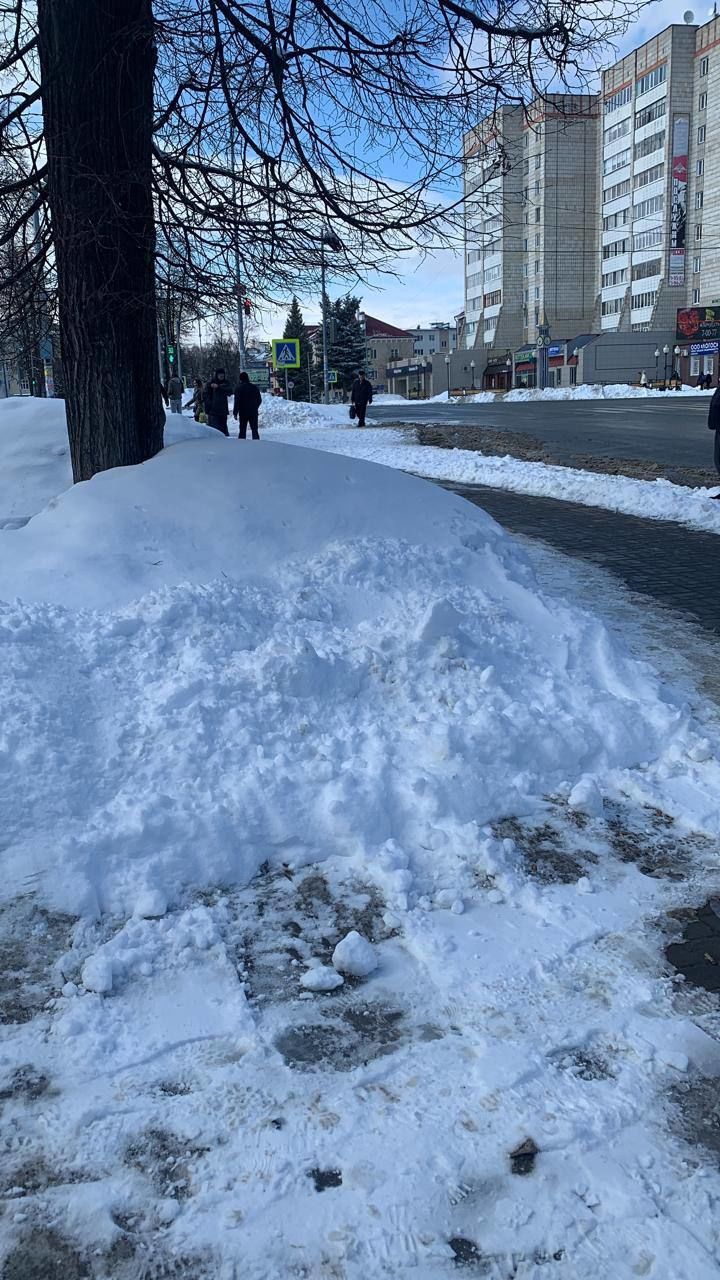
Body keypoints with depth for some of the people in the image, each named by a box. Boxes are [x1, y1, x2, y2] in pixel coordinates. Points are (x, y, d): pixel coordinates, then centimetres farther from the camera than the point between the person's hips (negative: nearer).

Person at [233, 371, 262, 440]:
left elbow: (236, 401, -11)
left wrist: (235, 413, -8)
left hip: (243, 412, -3)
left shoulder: (239, 388, -7)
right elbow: (259, 400, 12)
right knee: (254, 430, 7)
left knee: (242, 431, 3)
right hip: (253, 412, 3)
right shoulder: (254, 387, 6)